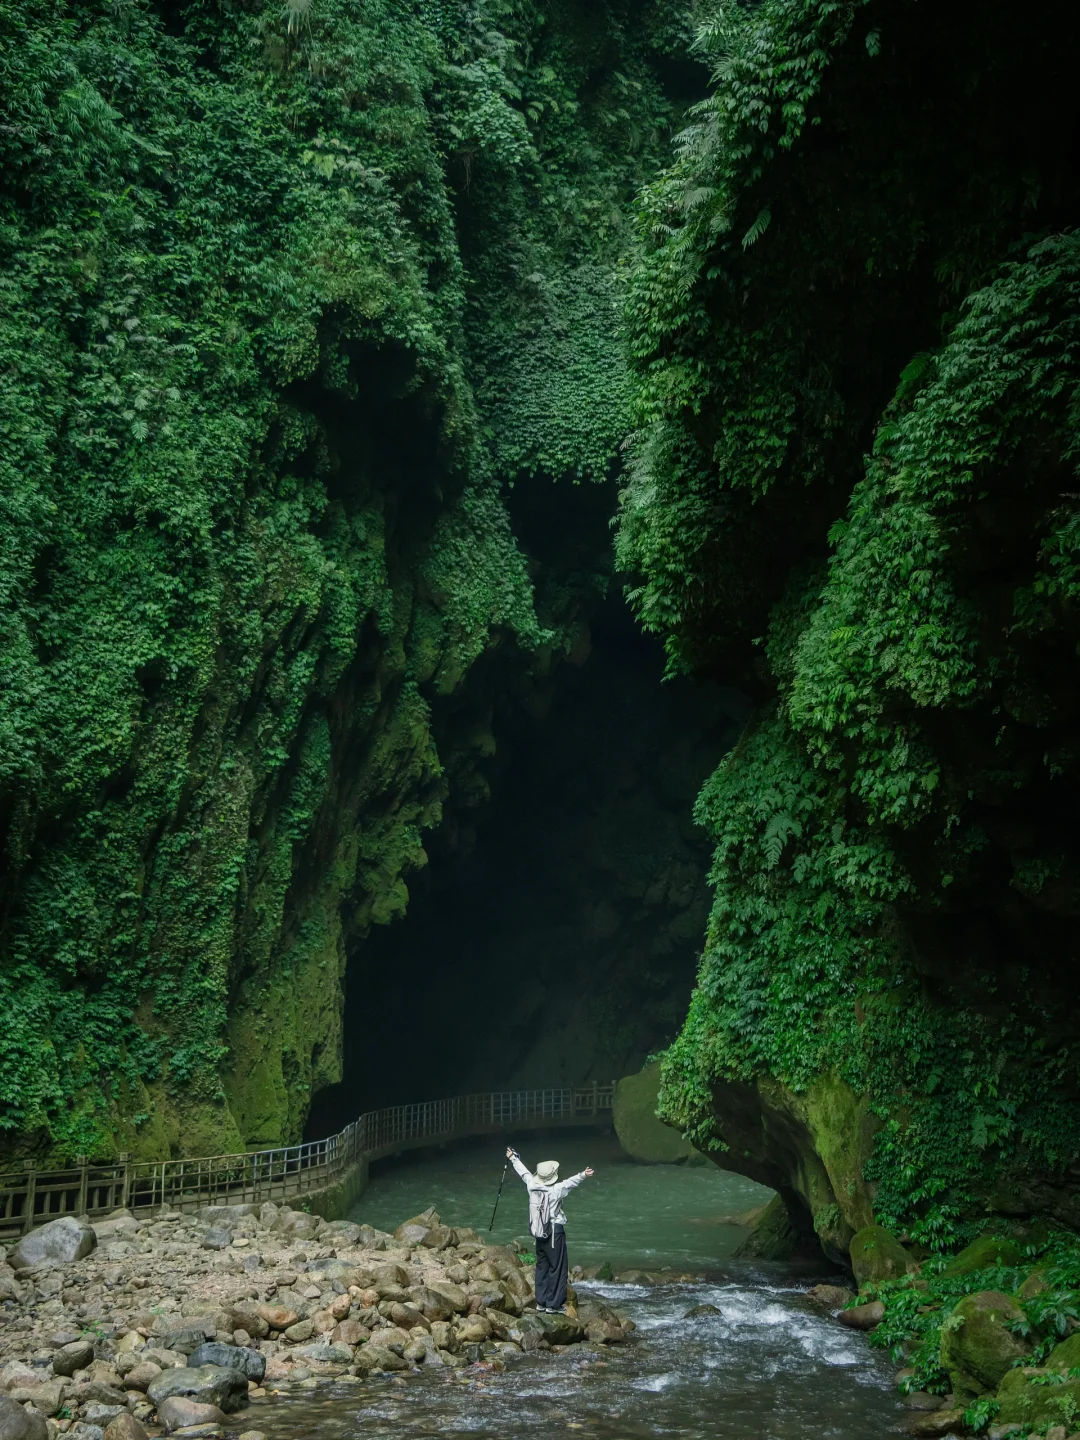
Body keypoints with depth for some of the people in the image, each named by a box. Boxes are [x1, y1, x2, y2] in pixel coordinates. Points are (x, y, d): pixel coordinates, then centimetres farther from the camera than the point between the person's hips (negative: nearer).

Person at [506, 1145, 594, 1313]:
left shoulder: (532, 1186, -2)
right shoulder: (555, 1190, -18)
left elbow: (524, 1172, 14)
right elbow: (570, 1182, -35)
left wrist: (513, 1158, 29)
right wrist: (582, 1176, -49)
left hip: (540, 1234, 6)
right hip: (555, 1234, -6)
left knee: (542, 1267, 15)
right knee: (558, 1269, 1)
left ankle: (541, 1303, 19)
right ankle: (552, 1305, 0)